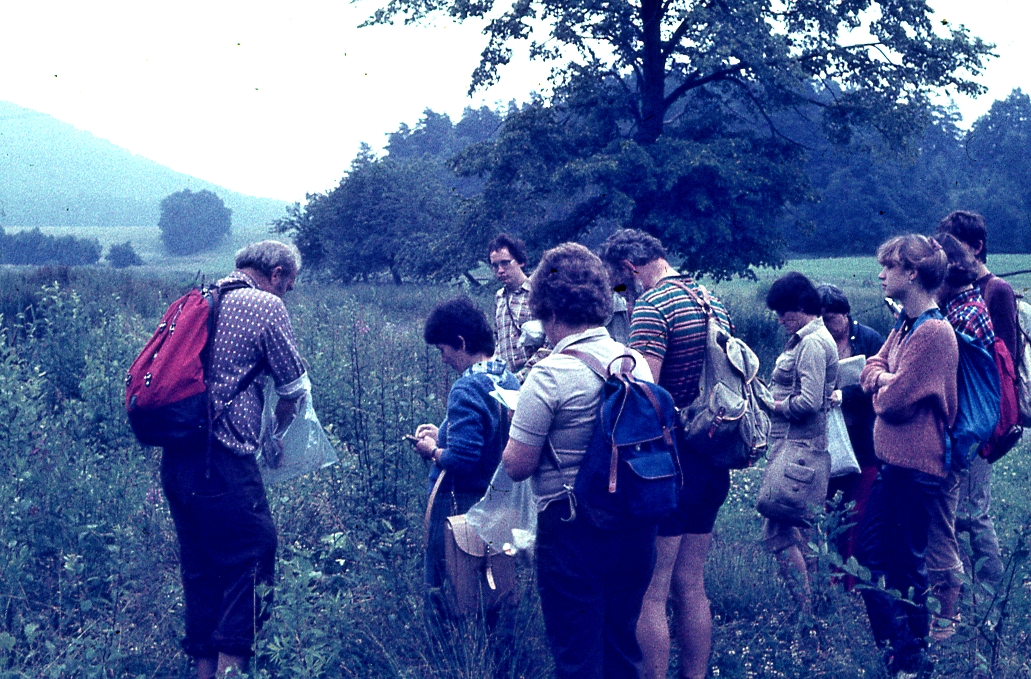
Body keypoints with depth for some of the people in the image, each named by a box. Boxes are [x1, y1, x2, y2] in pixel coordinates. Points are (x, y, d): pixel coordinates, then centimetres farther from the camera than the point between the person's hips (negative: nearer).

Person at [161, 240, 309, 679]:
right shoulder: (266, 306, -4)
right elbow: (294, 387, 0)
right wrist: (278, 433, 19)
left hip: (175, 457, 8)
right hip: (223, 462, -8)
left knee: (199, 564, 15)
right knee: (249, 558, -1)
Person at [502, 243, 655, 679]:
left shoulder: (551, 375, -17)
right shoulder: (636, 361, 2)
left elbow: (517, 466, -14)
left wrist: (524, 424, 4)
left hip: (573, 527, -6)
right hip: (635, 524, 6)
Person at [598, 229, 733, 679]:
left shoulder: (651, 306, -14)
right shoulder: (713, 302, 13)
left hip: (670, 460, -9)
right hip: (714, 462, 9)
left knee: (649, 594, -2)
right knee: (690, 586, 17)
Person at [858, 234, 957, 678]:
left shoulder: (934, 332, -20)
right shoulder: (904, 324, 10)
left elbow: (895, 401, -22)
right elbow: (874, 366, 14)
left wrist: (880, 389, 0)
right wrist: (882, 377, -8)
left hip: (916, 467, -9)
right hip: (893, 459, 9)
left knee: (905, 566, 2)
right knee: (869, 553, 15)